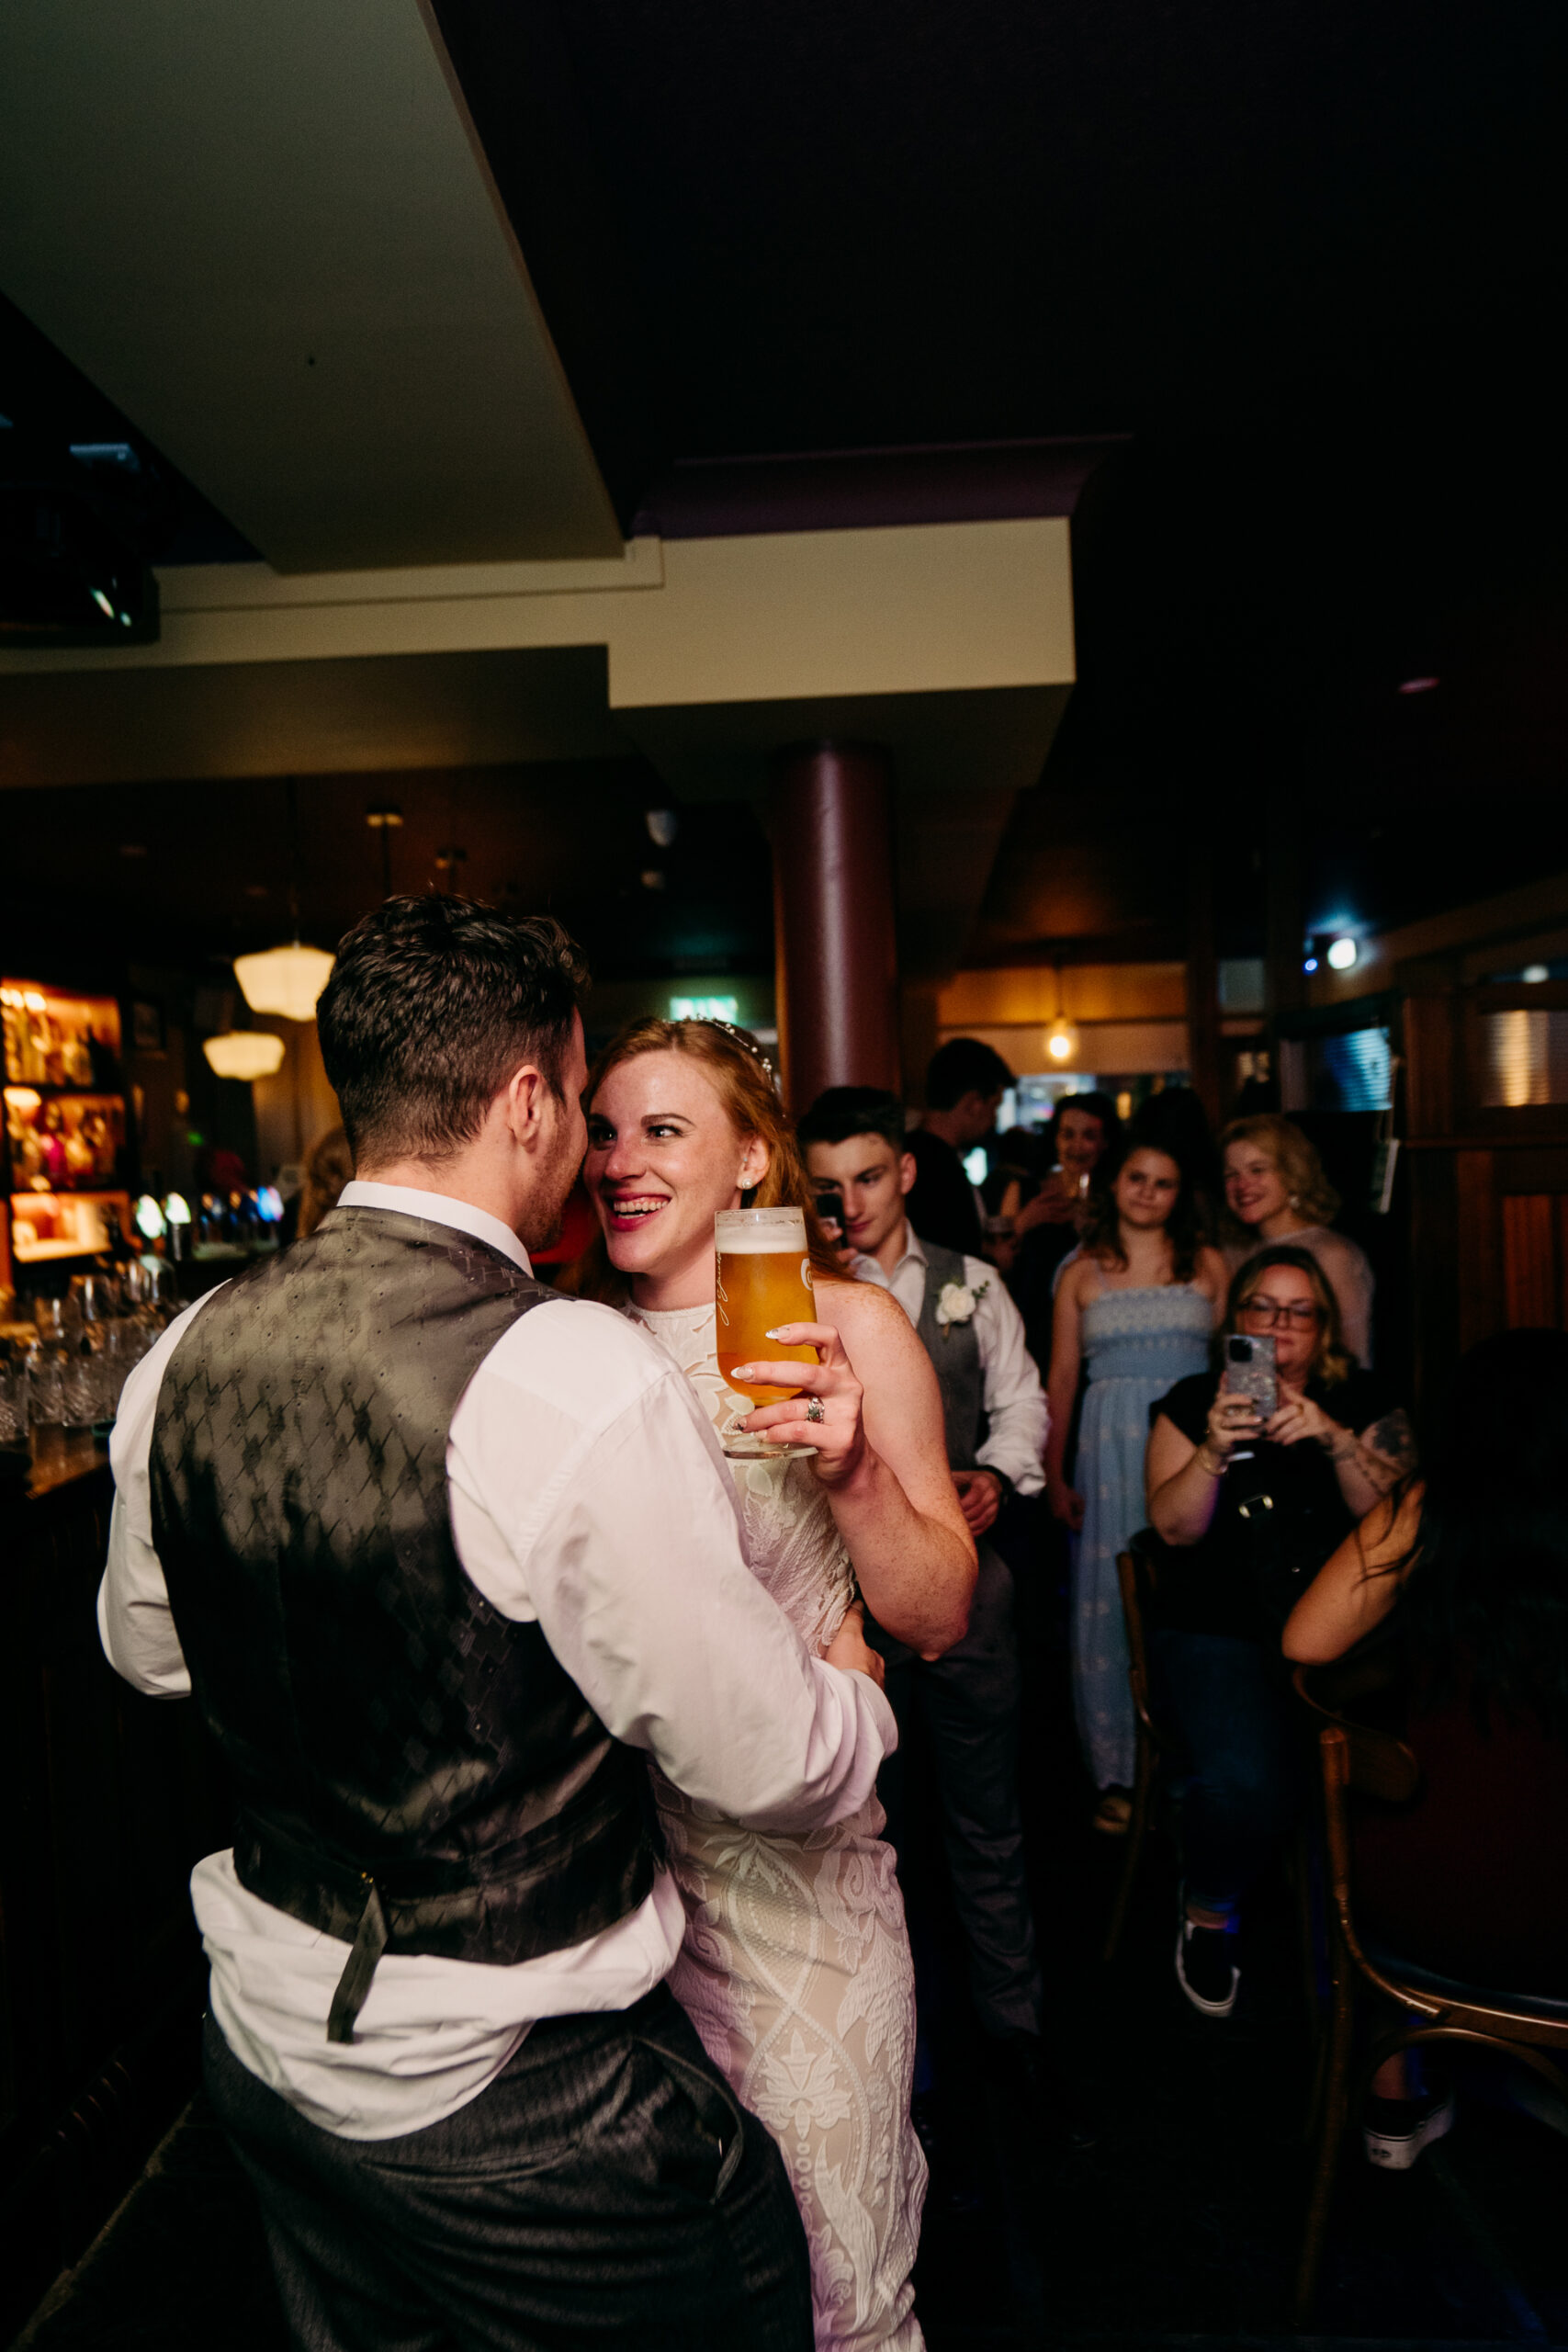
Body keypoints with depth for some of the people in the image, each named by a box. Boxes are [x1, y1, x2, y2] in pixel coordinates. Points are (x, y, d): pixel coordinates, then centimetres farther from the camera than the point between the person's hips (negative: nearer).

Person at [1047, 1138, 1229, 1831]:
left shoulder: (1207, 1265, 7)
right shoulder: (1081, 1274, 7)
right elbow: (1061, 1377, 6)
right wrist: (1053, 1473, 1)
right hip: (1110, 1449, 0)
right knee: (1111, 1602, 3)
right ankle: (1121, 1772, 16)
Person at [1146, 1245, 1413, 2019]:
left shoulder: (1361, 1402, 10)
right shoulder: (1194, 1401, 7)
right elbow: (1174, 1528, -4)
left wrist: (1335, 1440, -19)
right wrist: (1215, 1449, -20)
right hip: (1216, 1631, -2)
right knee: (1246, 1781, -27)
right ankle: (1209, 1913, 7)